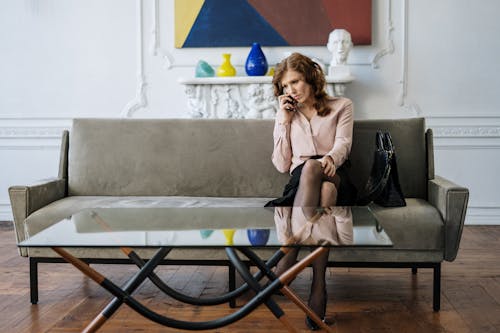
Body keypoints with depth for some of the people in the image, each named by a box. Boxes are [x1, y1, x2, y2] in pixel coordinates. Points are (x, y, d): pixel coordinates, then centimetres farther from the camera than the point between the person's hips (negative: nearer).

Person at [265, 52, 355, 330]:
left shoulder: (342, 106, 18)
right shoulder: (286, 116, 23)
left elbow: (343, 144, -2)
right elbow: (282, 165, 11)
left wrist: (330, 159, -26)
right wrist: (284, 121, 6)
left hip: (336, 179, 0)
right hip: (300, 180, 0)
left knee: (313, 168, -39)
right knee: (309, 167, -40)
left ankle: (286, 262, -46)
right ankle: (318, 283, -51)